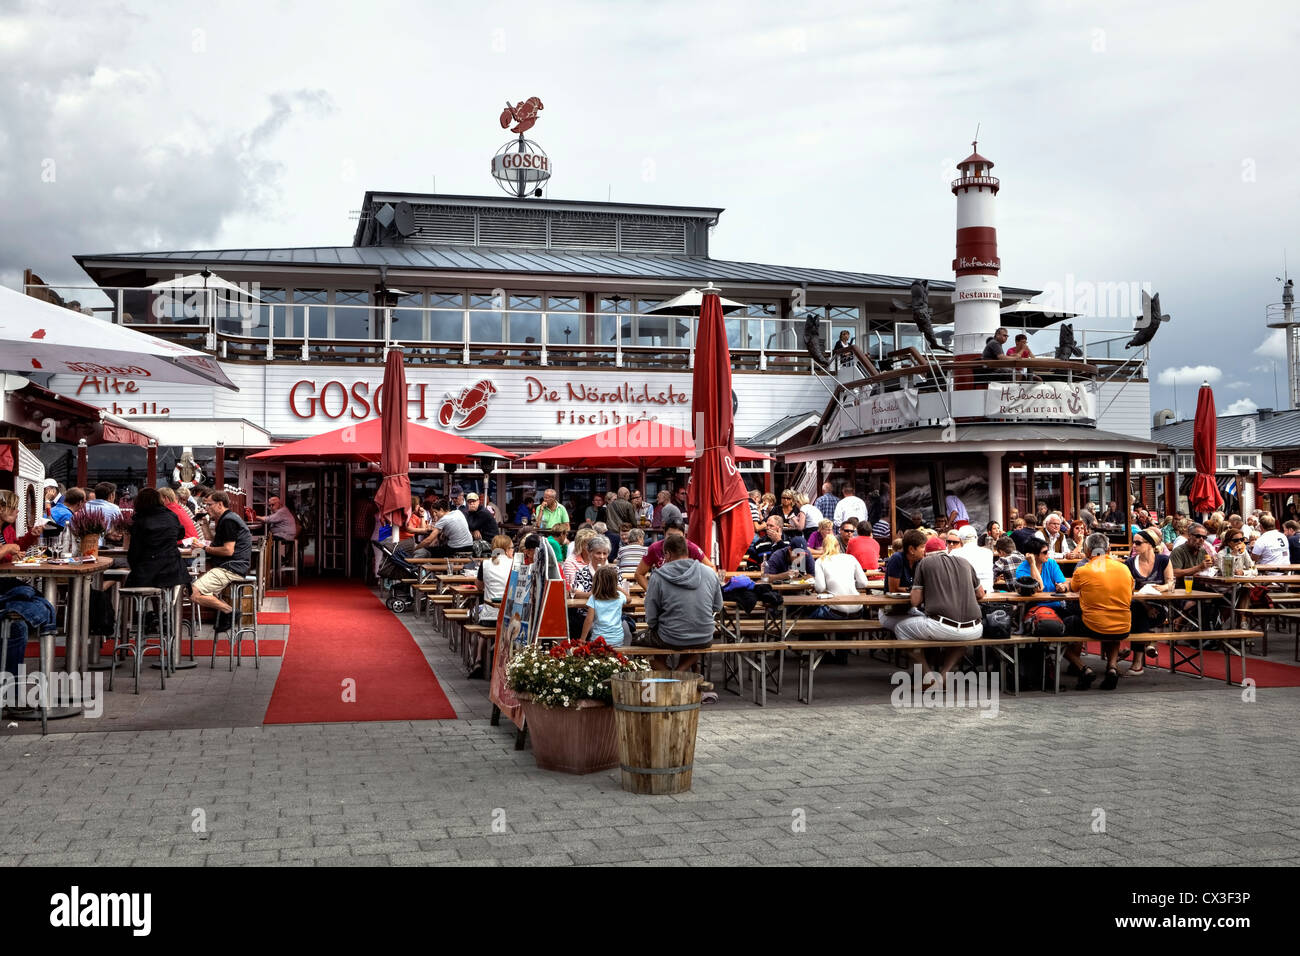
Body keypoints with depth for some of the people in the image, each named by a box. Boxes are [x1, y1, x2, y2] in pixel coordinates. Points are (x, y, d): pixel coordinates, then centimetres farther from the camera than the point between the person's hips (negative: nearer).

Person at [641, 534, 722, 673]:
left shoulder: (658, 577, -10)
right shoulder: (709, 573, -1)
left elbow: (651, 618, -7)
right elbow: (718, 607, 10)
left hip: (671, 640, -3)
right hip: (704, 640, 3)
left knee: (647, 632, 28)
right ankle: (680, 671, 16)